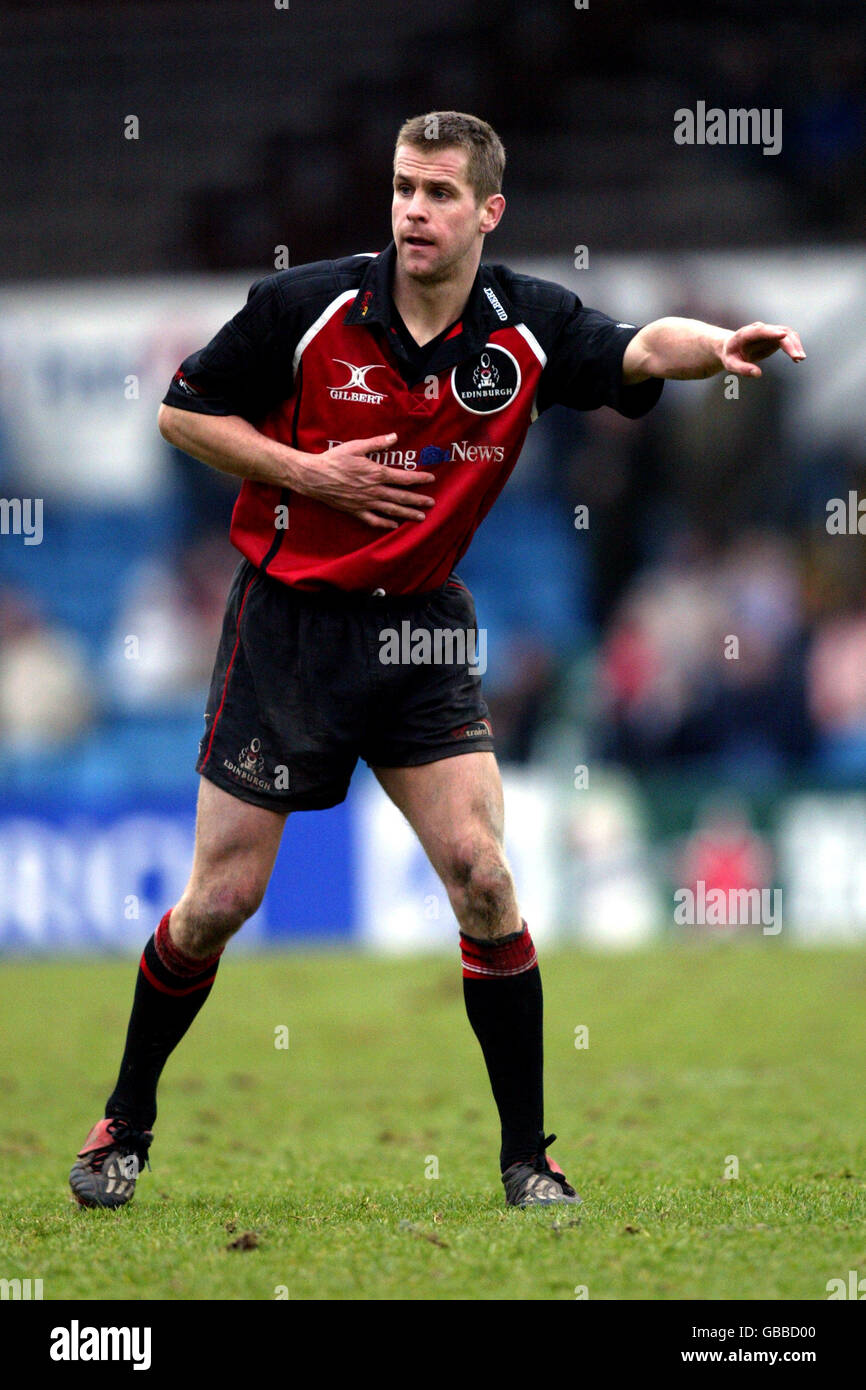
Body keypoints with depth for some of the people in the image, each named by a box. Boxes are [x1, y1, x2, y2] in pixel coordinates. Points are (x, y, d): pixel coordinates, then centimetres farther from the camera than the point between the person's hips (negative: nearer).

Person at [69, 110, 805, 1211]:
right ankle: (125, 1121, 21)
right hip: (288, 619, -2)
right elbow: (183, 410, -2)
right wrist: (307, 471, -15)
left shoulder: (524, 328, -7)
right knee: (223, 895, 0)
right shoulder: (305, 306, -12)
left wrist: (719, 344, -45)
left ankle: (527, 1158, 2)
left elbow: (641, 349, -23)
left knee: (481, 877, -9)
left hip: (422, 629, 2)